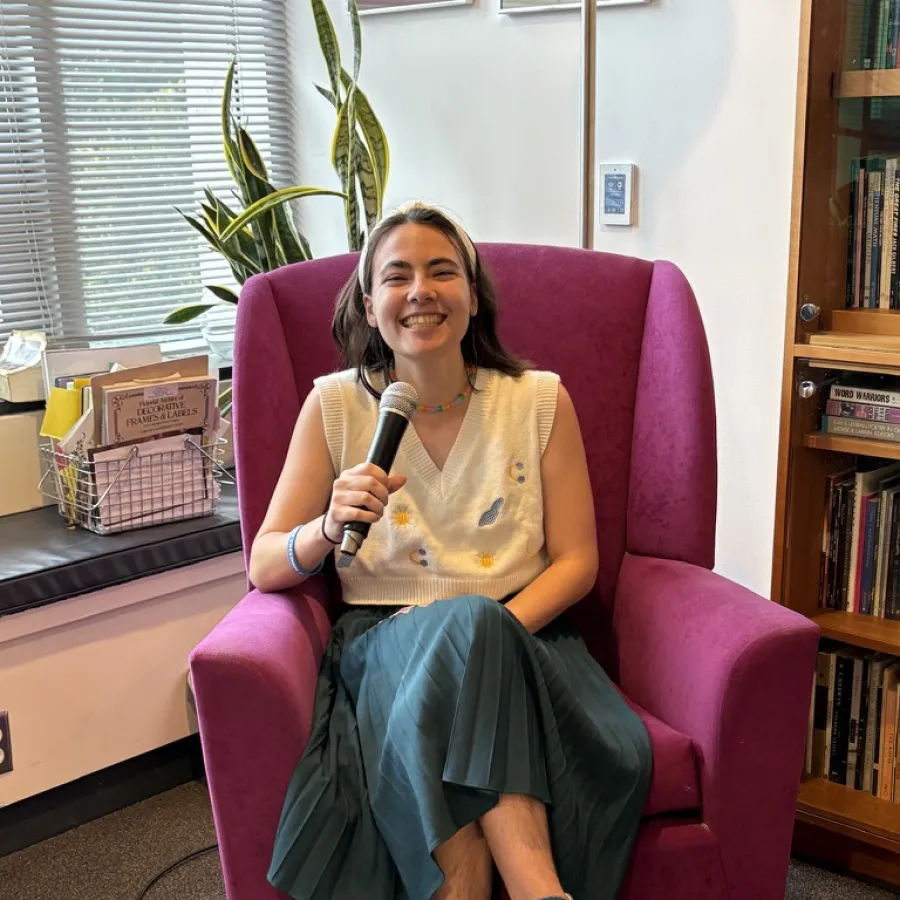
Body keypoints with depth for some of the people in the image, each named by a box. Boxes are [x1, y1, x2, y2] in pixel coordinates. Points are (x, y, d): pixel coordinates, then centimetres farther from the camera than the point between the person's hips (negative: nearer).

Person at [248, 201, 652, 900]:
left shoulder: (541, 401, 5)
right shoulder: (335, 406, 3)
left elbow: (576, 561, 4)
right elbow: (264, 567, 2)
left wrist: (498, 628, -15)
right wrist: (329, 528, -21)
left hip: (523, 631, 1)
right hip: (385, 641, 0)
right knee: (464, 623, -36)